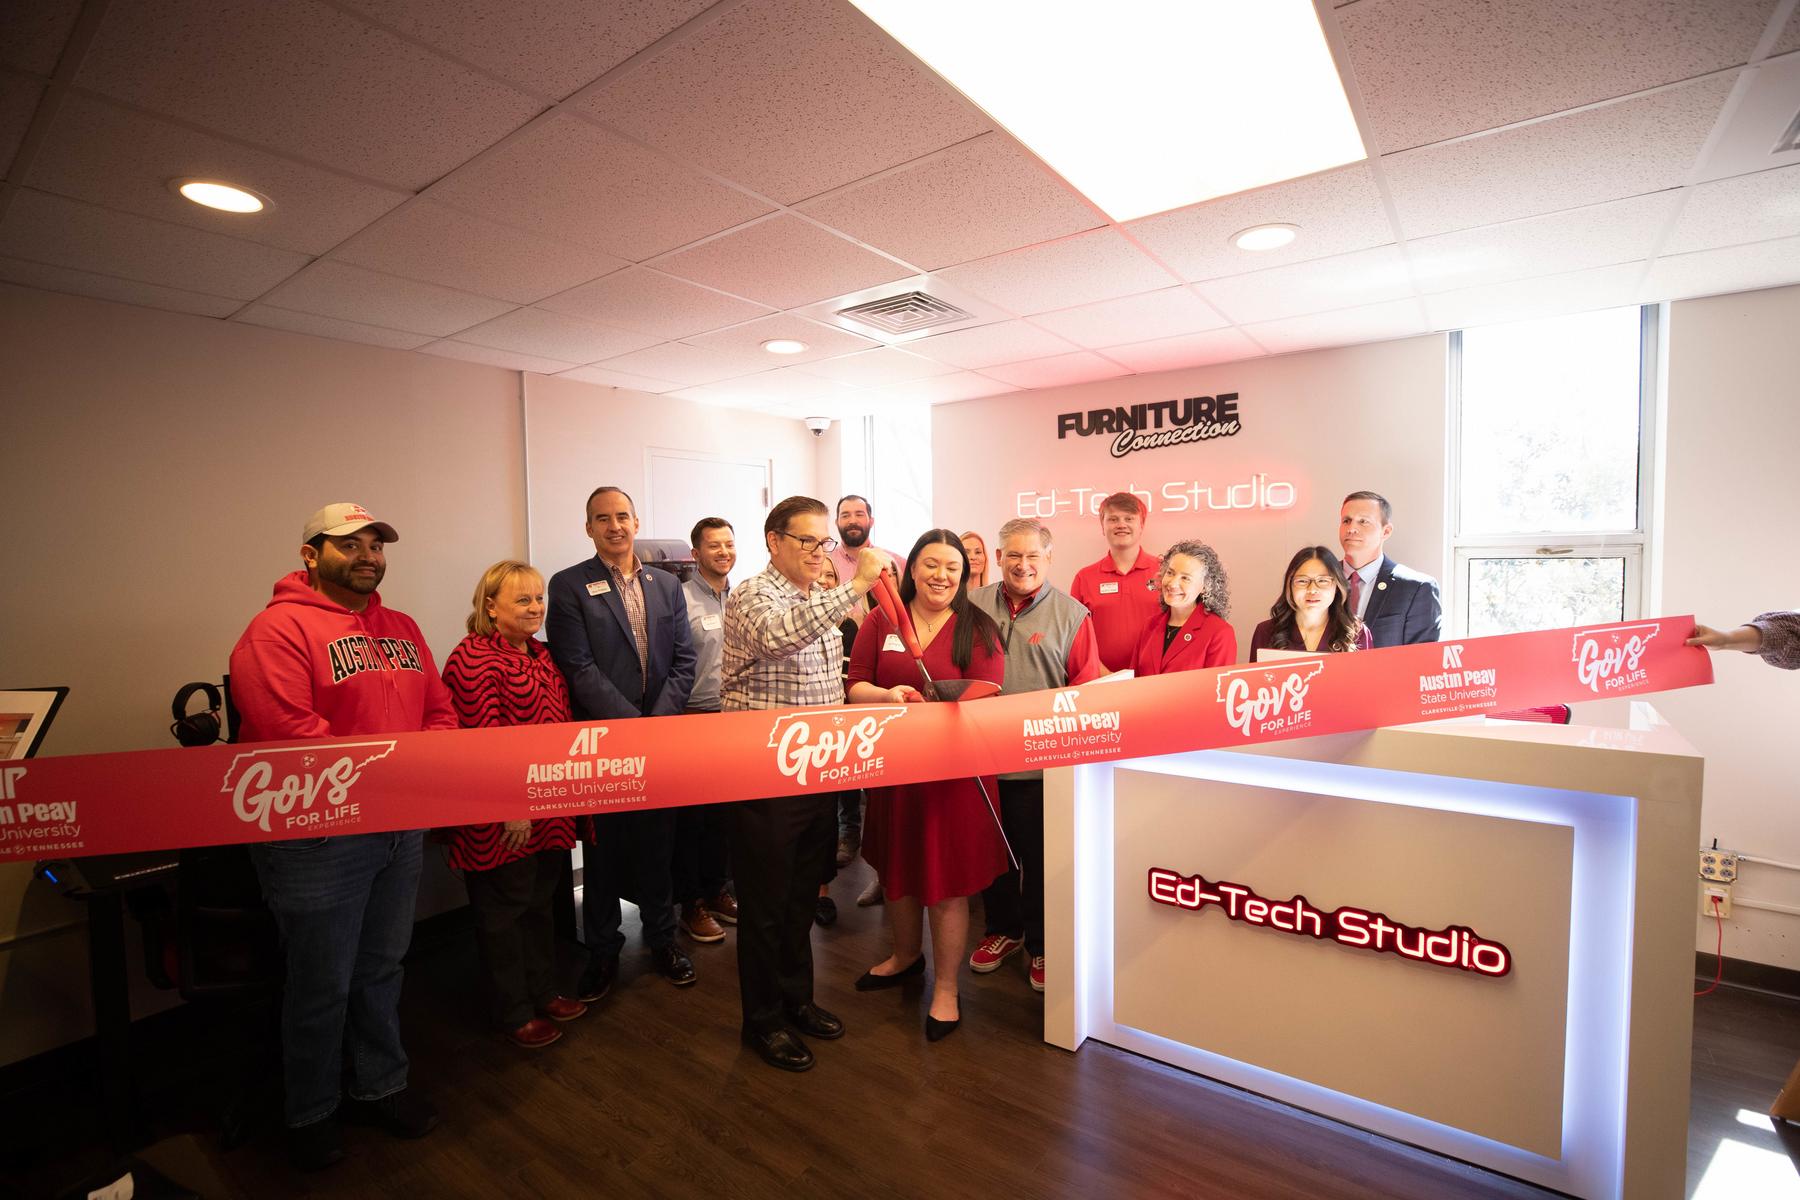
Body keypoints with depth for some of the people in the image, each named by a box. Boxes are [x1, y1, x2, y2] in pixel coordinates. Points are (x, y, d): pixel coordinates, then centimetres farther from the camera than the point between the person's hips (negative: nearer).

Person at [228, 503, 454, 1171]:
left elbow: (441, 714, 10)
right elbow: (287, 735, -21)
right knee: (323, 985, 10)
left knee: (381, 970, 20)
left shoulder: (402, 629, 11)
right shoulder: (279, 628, -11)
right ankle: (309, 1114, 33)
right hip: (317, 836, -6)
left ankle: (380, 1088, 38)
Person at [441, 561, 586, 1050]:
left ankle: (543, 991, 37)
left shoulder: (540, 656, 10)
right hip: (501, 818, -8)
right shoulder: (474, 659, -17)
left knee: (539, 903, 21)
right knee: (503, 911, 10)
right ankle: (512, 1013, 26)